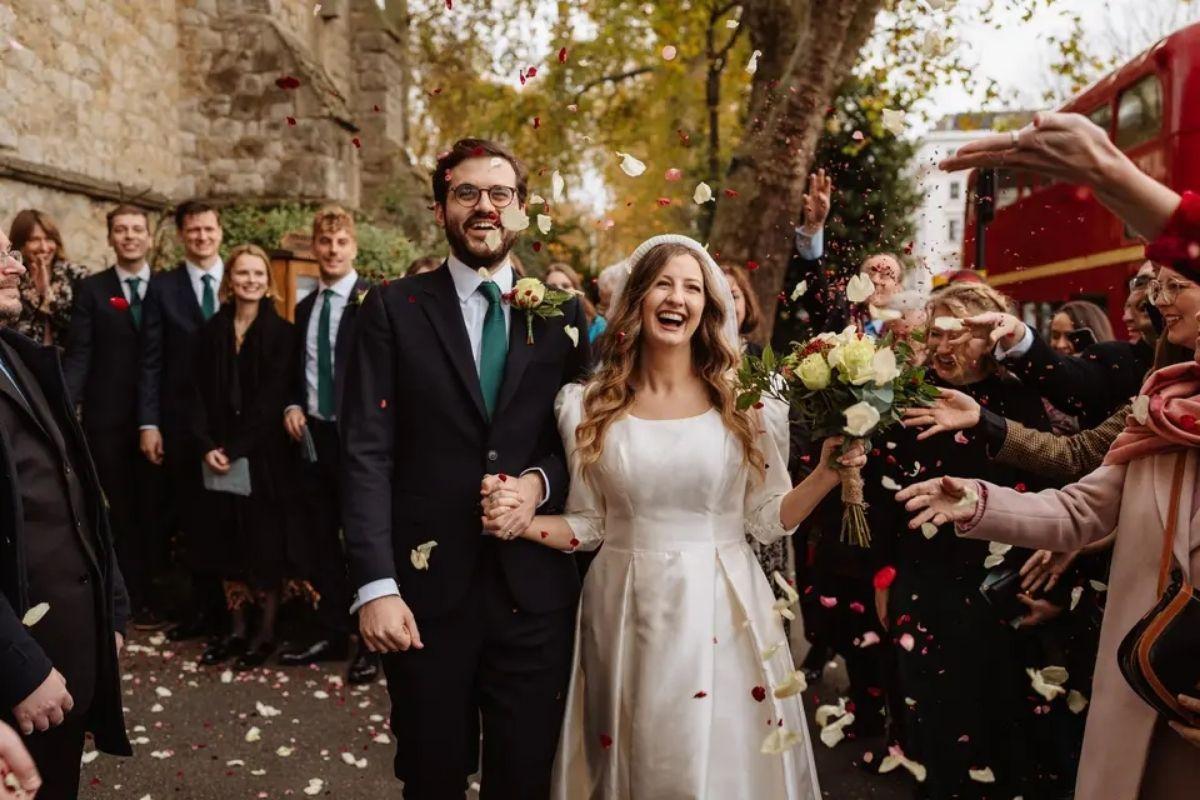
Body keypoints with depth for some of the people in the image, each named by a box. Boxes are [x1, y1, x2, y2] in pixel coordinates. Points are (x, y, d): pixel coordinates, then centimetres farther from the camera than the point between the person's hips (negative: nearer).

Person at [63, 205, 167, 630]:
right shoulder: (91, 289, 4)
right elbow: (78, 355, -2)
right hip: (108, 418, 0)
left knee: (156, 509, 9)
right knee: (119, 511, 8)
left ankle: (158, 593, 21)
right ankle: (131, 598, 18)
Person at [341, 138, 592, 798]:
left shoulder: (562, 314, 6)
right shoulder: (393, 309, 0)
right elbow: (367, 453, -6)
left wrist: (541, 480, -11)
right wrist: (375, 585, -14)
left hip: (535, 588, 2)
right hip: (426, 586, -1)